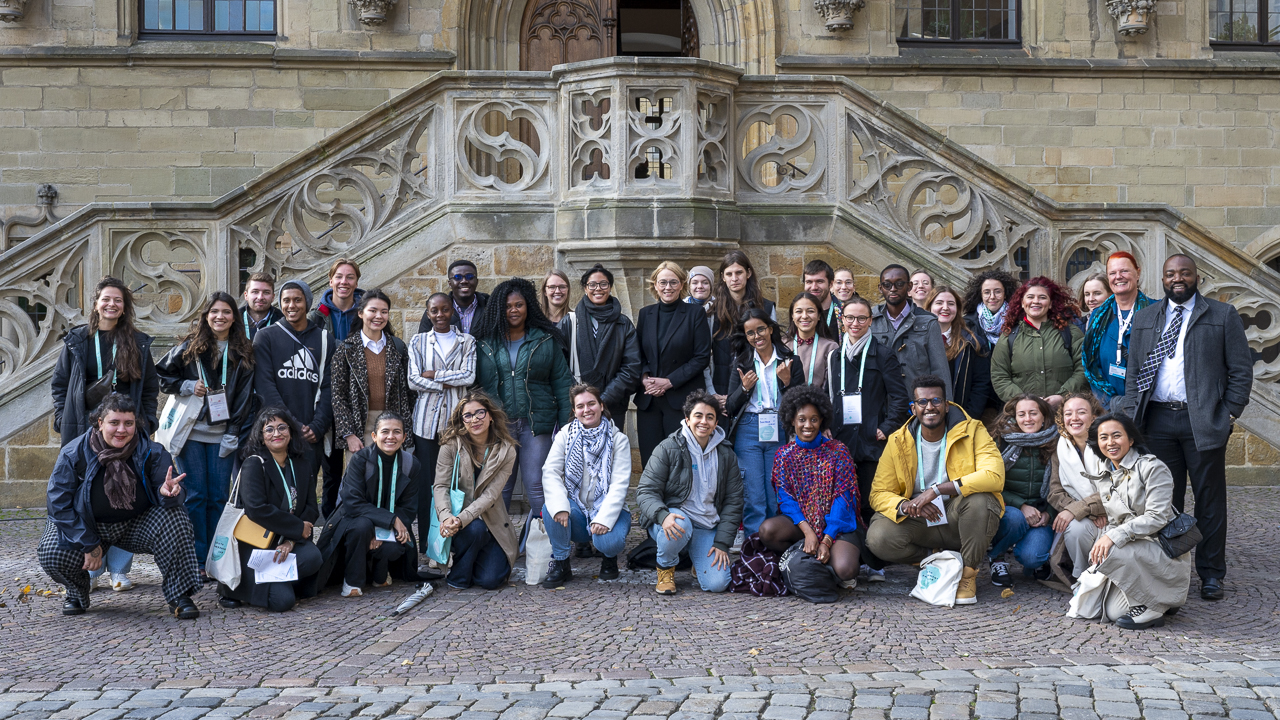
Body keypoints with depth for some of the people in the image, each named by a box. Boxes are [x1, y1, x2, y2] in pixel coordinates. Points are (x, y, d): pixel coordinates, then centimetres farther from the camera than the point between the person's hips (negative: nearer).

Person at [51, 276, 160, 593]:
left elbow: (151, 386, 13)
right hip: (84, 429, 0)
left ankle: (119, 569, 6)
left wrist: (146, 421, 4)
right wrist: (63, 419, 2)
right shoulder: (76, 341, 7)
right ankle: (90, 569, 8)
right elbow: (60, 382, 11)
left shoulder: (138, 343, 8)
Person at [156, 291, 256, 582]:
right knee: (195, 495, -2)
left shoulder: (242, 353, 7)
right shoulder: (191, 346, 3)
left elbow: (244, 397, 5)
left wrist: (233, 433, -2)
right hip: (191, 432, -1)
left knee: (219, 497, 2)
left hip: (222, 436, 2)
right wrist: (188, 386, -7)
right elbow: (161, 375, 8)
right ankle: (197, 562, 2)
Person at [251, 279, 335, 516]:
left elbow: (329, 387, 7)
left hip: (312, 434, 2)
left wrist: (318, 426, -6)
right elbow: (264, 385, -2)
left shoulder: (324, 339, 12)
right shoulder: (266, 337, 7)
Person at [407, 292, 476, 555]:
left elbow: (469, 376, -4)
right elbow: (413, 380, -1)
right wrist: (450, 383, -6)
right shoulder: (418, 341, 11)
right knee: (426, 482, -2)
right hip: (427, 419, 0)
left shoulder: (467, 342, 10)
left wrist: (435, 375, -6)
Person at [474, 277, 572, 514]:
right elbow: (475, 384, 8)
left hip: (536, 423, -1)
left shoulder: (546, 340, 6)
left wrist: (566, 424, 0)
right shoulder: (485, 342, 7)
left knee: (536, 486, -4)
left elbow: (562, 382, 5)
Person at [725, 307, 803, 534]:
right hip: (748, 432, 0)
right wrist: (745, 388, -10)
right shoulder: (742, 363, 8)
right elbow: (730, 408, 7)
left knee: (776, 498, 2)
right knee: (753, 497, -4)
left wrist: (787, 382, -14)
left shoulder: (790, 361, 4)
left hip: (780, 431, 0)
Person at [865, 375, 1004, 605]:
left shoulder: (972, 431, -8)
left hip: (959, 517, -2)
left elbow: (994, 476, -24)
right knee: (878, 538, -26)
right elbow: (879, 493, -2)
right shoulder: (899, 442, -1)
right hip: (921, 522, 2)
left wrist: (938, 489, -31)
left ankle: (968, 573, -13)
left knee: (979, 499, -36)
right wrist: (906, 506, -27)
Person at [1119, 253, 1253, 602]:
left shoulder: (1223, 315, 5)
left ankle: (1211, 574, 13)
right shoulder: (1145, 318, 15)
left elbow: (1241, 370, 3)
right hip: (1157, 422, 2)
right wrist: (1131, 414, 3)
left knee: (1210, 501, 4)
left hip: (1204, 422, -2)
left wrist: (1230, 414, -6)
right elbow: (1133, 370, 14)